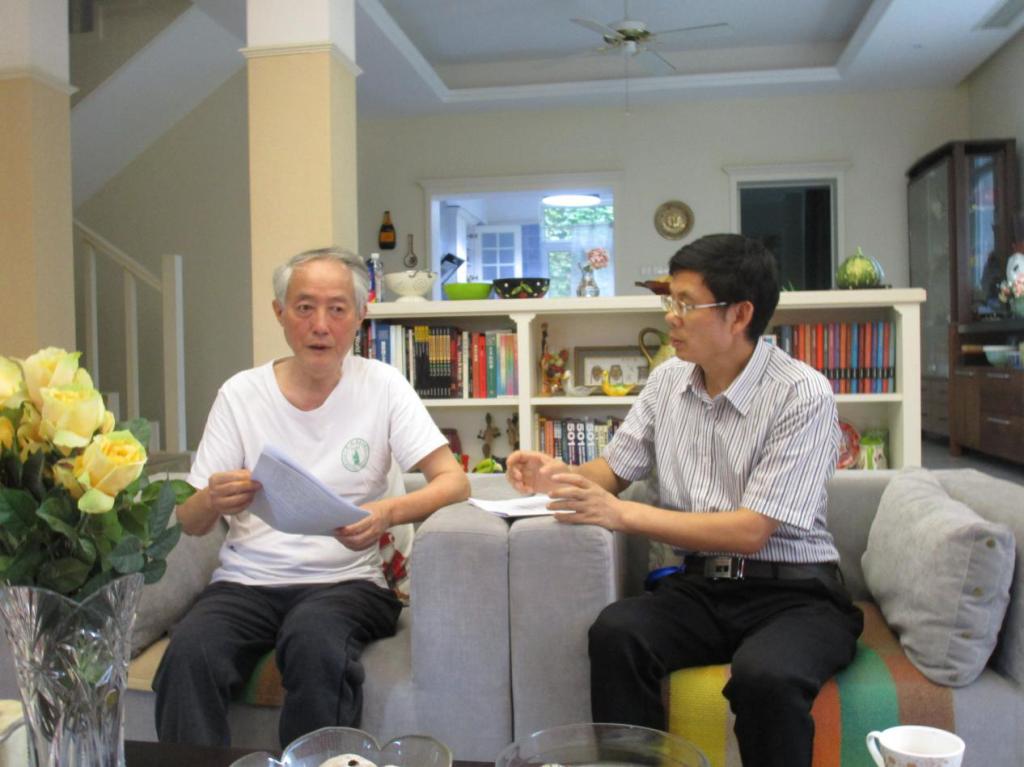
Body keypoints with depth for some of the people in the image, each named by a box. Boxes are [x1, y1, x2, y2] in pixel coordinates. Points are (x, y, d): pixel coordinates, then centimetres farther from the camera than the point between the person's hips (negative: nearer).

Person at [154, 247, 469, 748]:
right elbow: (190, 524, 4)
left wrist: (388, 513, -27)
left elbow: (454, 481, -6)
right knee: (188, 654, -29)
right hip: (247, 580, 2)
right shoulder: (240, 393, 4)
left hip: (346, 580, -1)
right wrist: (213, 502, -21)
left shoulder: (382, 385, 1)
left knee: (315, 640, -33)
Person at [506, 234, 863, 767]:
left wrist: (621, 514, -21)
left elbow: (750, 532, -18)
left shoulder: (802, 395, -13)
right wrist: (559, 477, -7)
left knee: (765, 675, -35)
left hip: (793, 592, -4)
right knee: (614, 633, -25)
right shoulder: (667, 380, 6)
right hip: (701, 584, 4)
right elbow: (616, 468, 15)